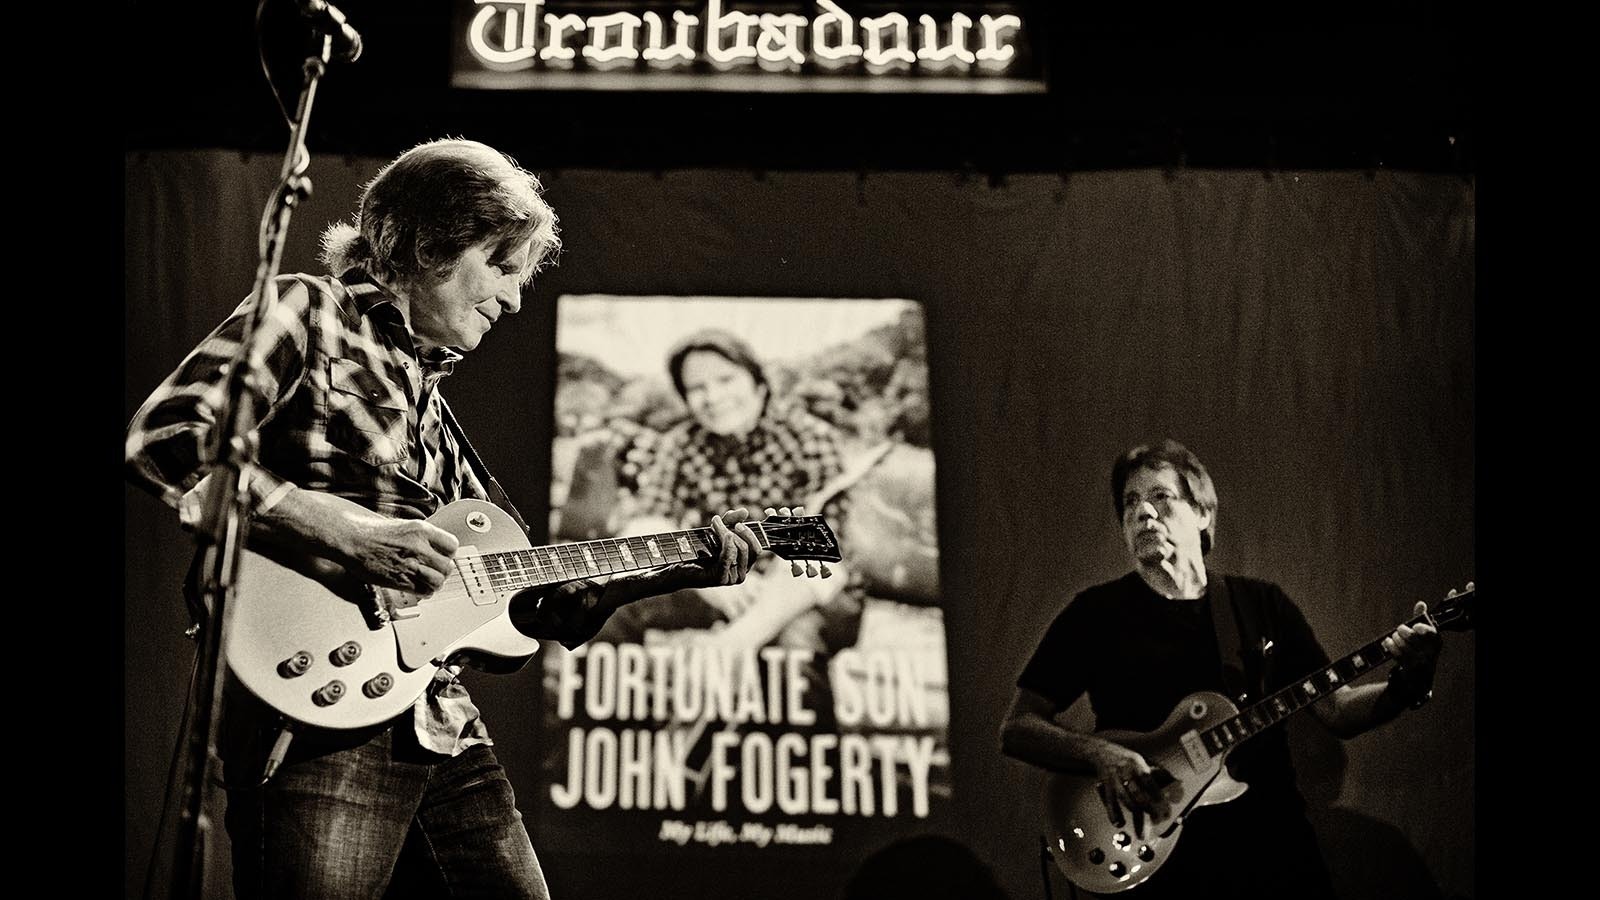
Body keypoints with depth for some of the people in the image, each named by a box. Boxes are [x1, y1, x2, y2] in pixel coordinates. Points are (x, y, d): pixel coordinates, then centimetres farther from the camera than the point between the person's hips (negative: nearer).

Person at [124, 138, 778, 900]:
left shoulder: (428, 399, 24)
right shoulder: (309, 316, 2)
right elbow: (161, 441, -15)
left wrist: (679, 572, 17)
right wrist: (345, 533, -17)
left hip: (445, 738, 8)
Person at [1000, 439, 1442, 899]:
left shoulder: (1263, 603, 14)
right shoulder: (1096, 613, 6)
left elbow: (1335, 709, 12)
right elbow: (1017, 728, 4)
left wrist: (1404, 688, -8)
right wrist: (1102, 754, -14)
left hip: (1274, 839, 3)